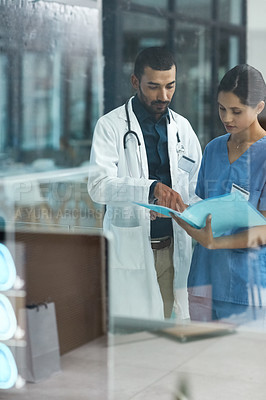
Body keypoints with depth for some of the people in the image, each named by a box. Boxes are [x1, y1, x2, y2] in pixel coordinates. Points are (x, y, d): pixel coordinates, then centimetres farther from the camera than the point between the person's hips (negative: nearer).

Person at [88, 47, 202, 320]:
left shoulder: (182, 127, 12)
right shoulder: (111, 126, -4)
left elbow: (197, 187, 16)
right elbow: (98, 186, -17)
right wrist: (151, 188, -33)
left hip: (174, 247, 4)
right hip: (130, 251, -4)